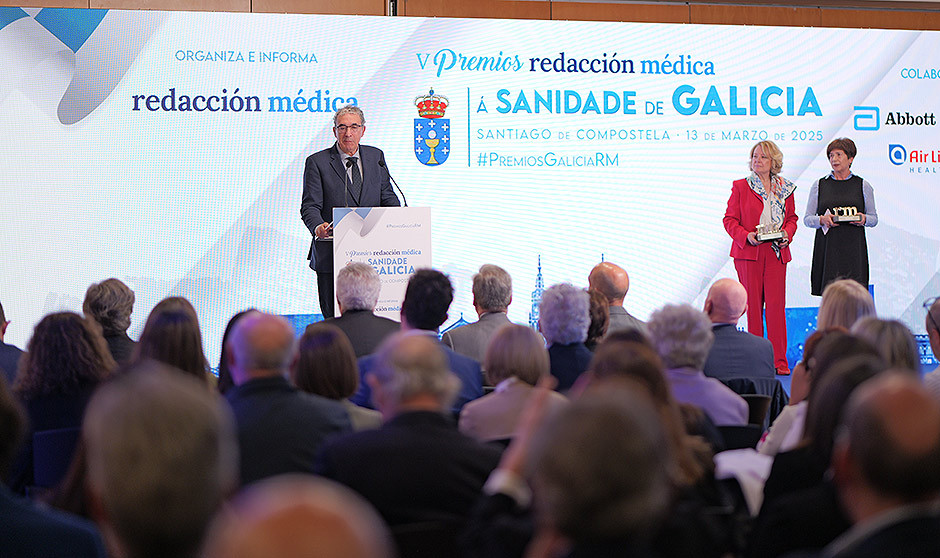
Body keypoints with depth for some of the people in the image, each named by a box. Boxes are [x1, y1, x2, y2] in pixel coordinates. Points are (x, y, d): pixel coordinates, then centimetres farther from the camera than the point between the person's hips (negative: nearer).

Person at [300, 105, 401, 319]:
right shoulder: (317, 162, 1)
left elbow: (388, 197, 16)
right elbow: (310, 206, -6)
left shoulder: (376, 157, 12)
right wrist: (318, 227, -28)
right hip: (332, 254, -3)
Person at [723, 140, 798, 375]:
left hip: (777, 253, 1)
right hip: (748, 252, -1)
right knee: (752, 304, 0)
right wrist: (746, 236, -13)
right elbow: (730, 219, 2)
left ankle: (779, 361, 2)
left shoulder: (785, 189, 11)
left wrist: (787, 234, -3)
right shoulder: (740, 187, 4)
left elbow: (792, 218, 17)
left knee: (776, 304, -3)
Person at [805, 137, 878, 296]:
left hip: (854, 247, 0)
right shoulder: (819, 186, 10)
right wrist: (822, 220, -11)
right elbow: (807, 219, 9)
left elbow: (874, 218, 14)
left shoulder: (863, 185, 9)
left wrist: (864, 219, -9)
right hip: (827, 247, 0)